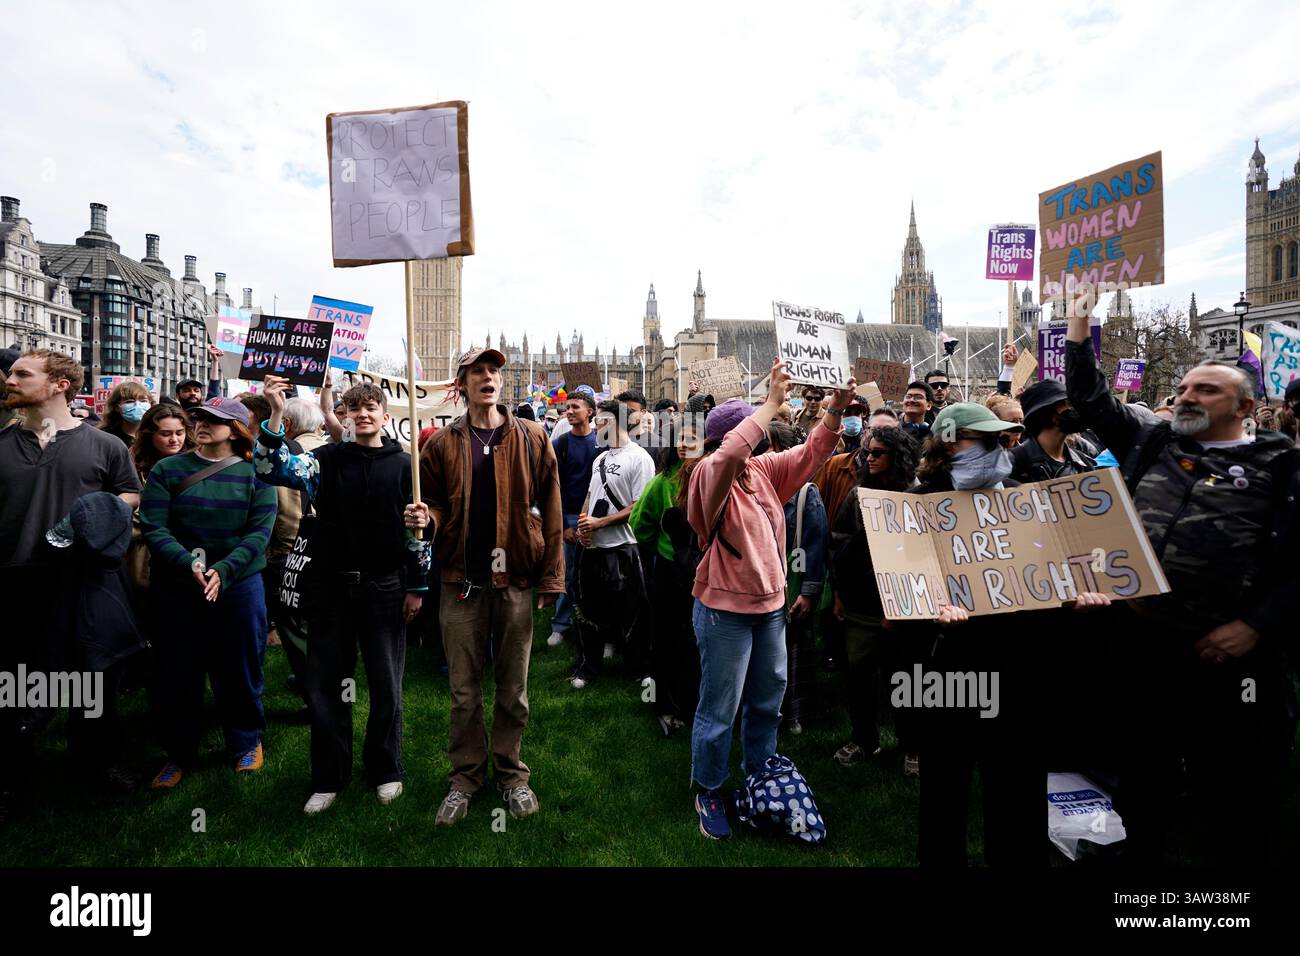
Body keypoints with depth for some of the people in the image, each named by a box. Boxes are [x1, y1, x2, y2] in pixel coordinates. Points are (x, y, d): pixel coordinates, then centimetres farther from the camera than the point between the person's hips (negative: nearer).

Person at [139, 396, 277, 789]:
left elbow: (259, 533, -8)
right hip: (176, 589, 1)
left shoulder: (255, 474, -2)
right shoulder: (167, 470, 0)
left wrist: (223, 571, -20)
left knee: (240, 669, 10)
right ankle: (179, 754, 28)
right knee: (178, 673, 9)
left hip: (238, 586, -1)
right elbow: (154, 528, -8)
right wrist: (190, 566, -22)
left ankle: (246, 743, 30)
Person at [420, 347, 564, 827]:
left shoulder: (531, 438, 1)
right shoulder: (442, 443, 4)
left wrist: (552, 577, -5)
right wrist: (426, 519, -16)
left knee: (513, 687, 12)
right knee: (464, 689, 11)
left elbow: (550, 509, -1)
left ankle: (511, 773, 30)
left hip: (516, 580, -1)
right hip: (462, 581, 1)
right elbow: (431, 503, 9)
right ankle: (466, 776, 29)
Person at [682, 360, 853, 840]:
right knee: (719, 708, 5)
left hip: (771, 604, 7)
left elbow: (811, 451, 3)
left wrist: (837, 405, -12)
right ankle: (708, 792, 25)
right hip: (725, 609, -7)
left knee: (767, 700, 20)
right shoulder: (708, 474, -15)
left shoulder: (764, 470, 4)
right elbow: (729, 456, -36)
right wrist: (773, 401, -31)